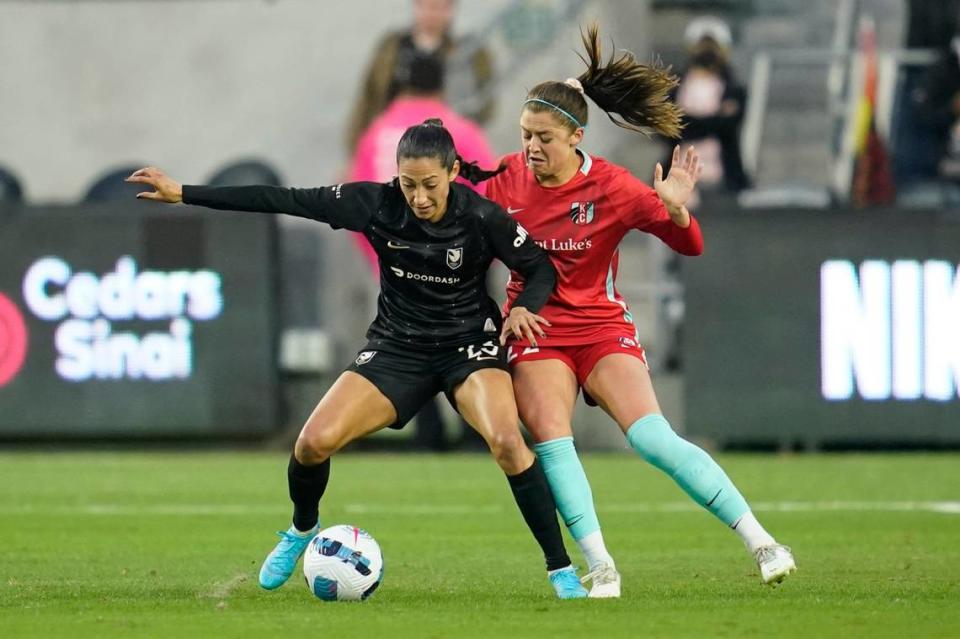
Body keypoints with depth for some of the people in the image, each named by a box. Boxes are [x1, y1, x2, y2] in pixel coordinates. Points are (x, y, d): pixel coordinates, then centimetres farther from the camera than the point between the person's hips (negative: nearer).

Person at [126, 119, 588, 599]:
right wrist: (182, 194, -14)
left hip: (468, 345, -2)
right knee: (314, 442, -15)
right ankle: (302, 531, 19)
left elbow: (542, 269, -4)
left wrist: (524, 308, -27)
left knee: (507, 441, -31)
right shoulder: (375, 204, -14)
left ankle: (560, 569, -17)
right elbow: (283, 200, -13)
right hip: (396, 349, 3)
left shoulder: (481, 217, -18)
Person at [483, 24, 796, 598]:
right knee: (550, 441, -20)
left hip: (600, 325, -3)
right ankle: (601, 567, -11)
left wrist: (676, 211, -29)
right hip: (534, 328, 3)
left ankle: (761, 543, -12)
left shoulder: (611, 188, -12)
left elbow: (690, 247, -9)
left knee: (653, 438, -17)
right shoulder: (507, 179, -5)